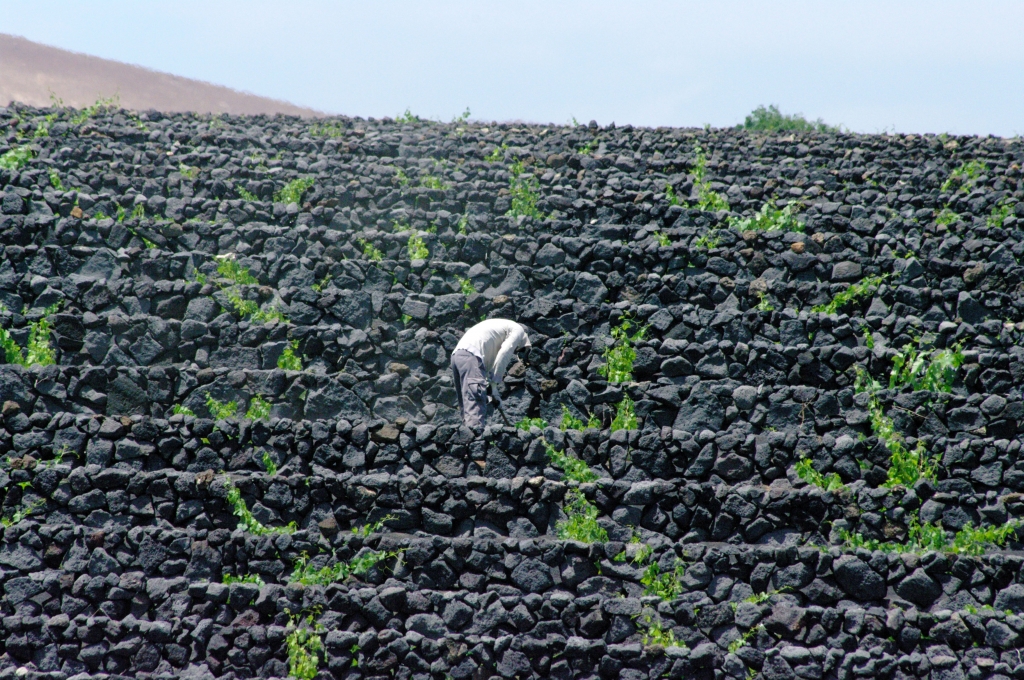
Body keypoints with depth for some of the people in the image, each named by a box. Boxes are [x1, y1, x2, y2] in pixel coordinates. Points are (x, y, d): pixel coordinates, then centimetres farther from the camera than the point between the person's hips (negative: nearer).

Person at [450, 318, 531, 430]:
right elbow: (503, 356, -2)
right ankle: (476, 429, -33)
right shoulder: (518, 330, 13)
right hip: (471, 355, -9)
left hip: (456, 354, 9)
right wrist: (493, 384, -2)